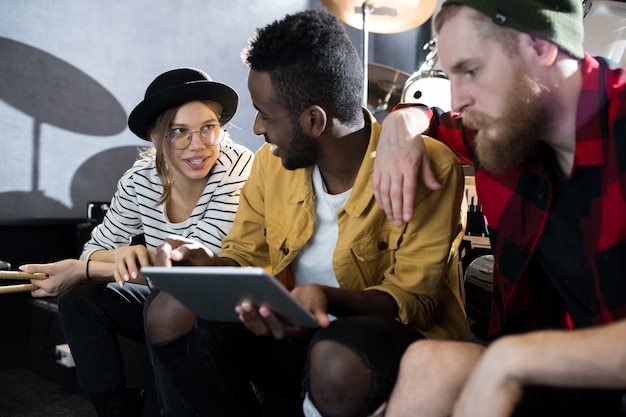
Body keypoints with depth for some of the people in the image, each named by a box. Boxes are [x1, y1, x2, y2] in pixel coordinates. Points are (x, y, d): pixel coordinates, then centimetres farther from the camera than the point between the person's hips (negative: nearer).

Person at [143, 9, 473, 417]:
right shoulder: (272, 161, 0)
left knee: (337, 363, -39)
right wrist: (209, 263, -16)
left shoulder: (428, 169, -17)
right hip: (297, 325, 5)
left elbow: (413, 298, -15)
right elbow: (245, 257, 9)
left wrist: (328, 298, -34)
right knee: (171, 313, -15)